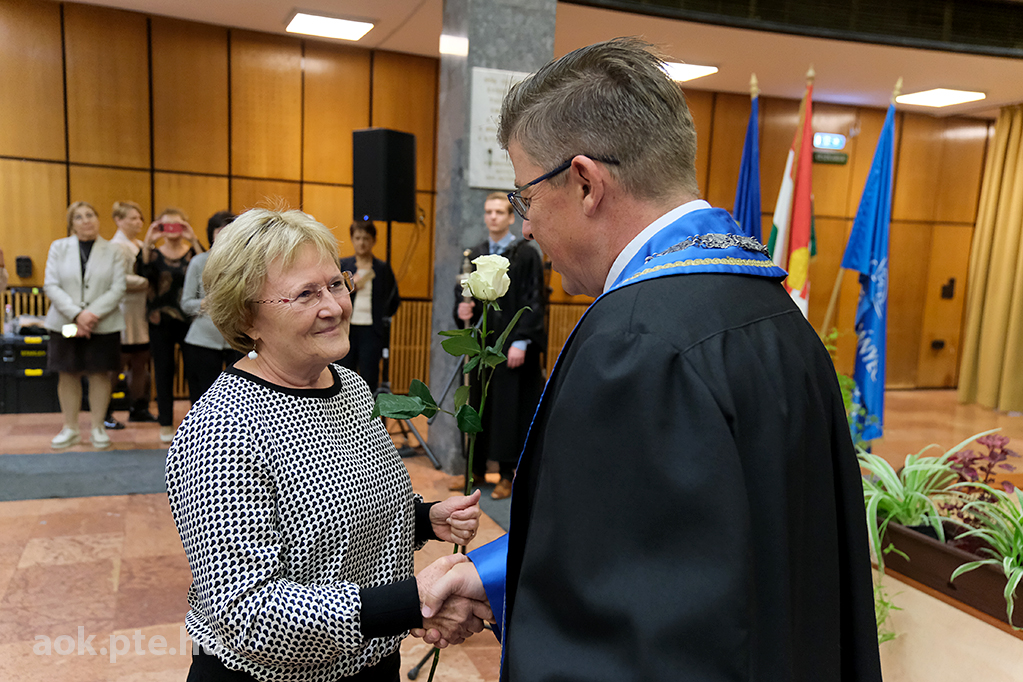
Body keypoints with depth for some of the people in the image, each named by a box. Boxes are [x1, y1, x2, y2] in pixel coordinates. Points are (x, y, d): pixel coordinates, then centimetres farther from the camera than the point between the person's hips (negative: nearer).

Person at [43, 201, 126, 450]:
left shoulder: (113, 252, 4)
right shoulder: (58, 247, 7)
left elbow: (118, 289, -4)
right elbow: (51, 285, -2)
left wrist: (92, 314, -16)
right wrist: (77, 314, -15)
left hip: (103, 325, -1)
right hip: (65, 324, 1)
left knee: (100, 374, 2)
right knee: (67, 375, 5)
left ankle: (97, 427, 15)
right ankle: (70, 429, 17)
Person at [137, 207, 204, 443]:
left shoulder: (193, 252, 4)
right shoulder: (154, 253, 5)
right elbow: (142, 272, -16)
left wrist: (194, 241, -24)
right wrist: (147, 242, -21)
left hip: (189, 319, -1)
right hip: (160, 321, 1)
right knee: (164, 372, 7)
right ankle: (166, 424, 17)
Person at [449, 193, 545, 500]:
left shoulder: (526, 254, -4)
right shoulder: (475, 255, 12)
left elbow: (533, 302, -8)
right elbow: (463, 291, 17)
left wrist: (520, 342, -15)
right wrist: (462, 309, -6)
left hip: (513, 346, -5)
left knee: (510, 408, 0)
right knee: (477, 406, 8)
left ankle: (507, 474, 11)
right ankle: (477, 469, 20)